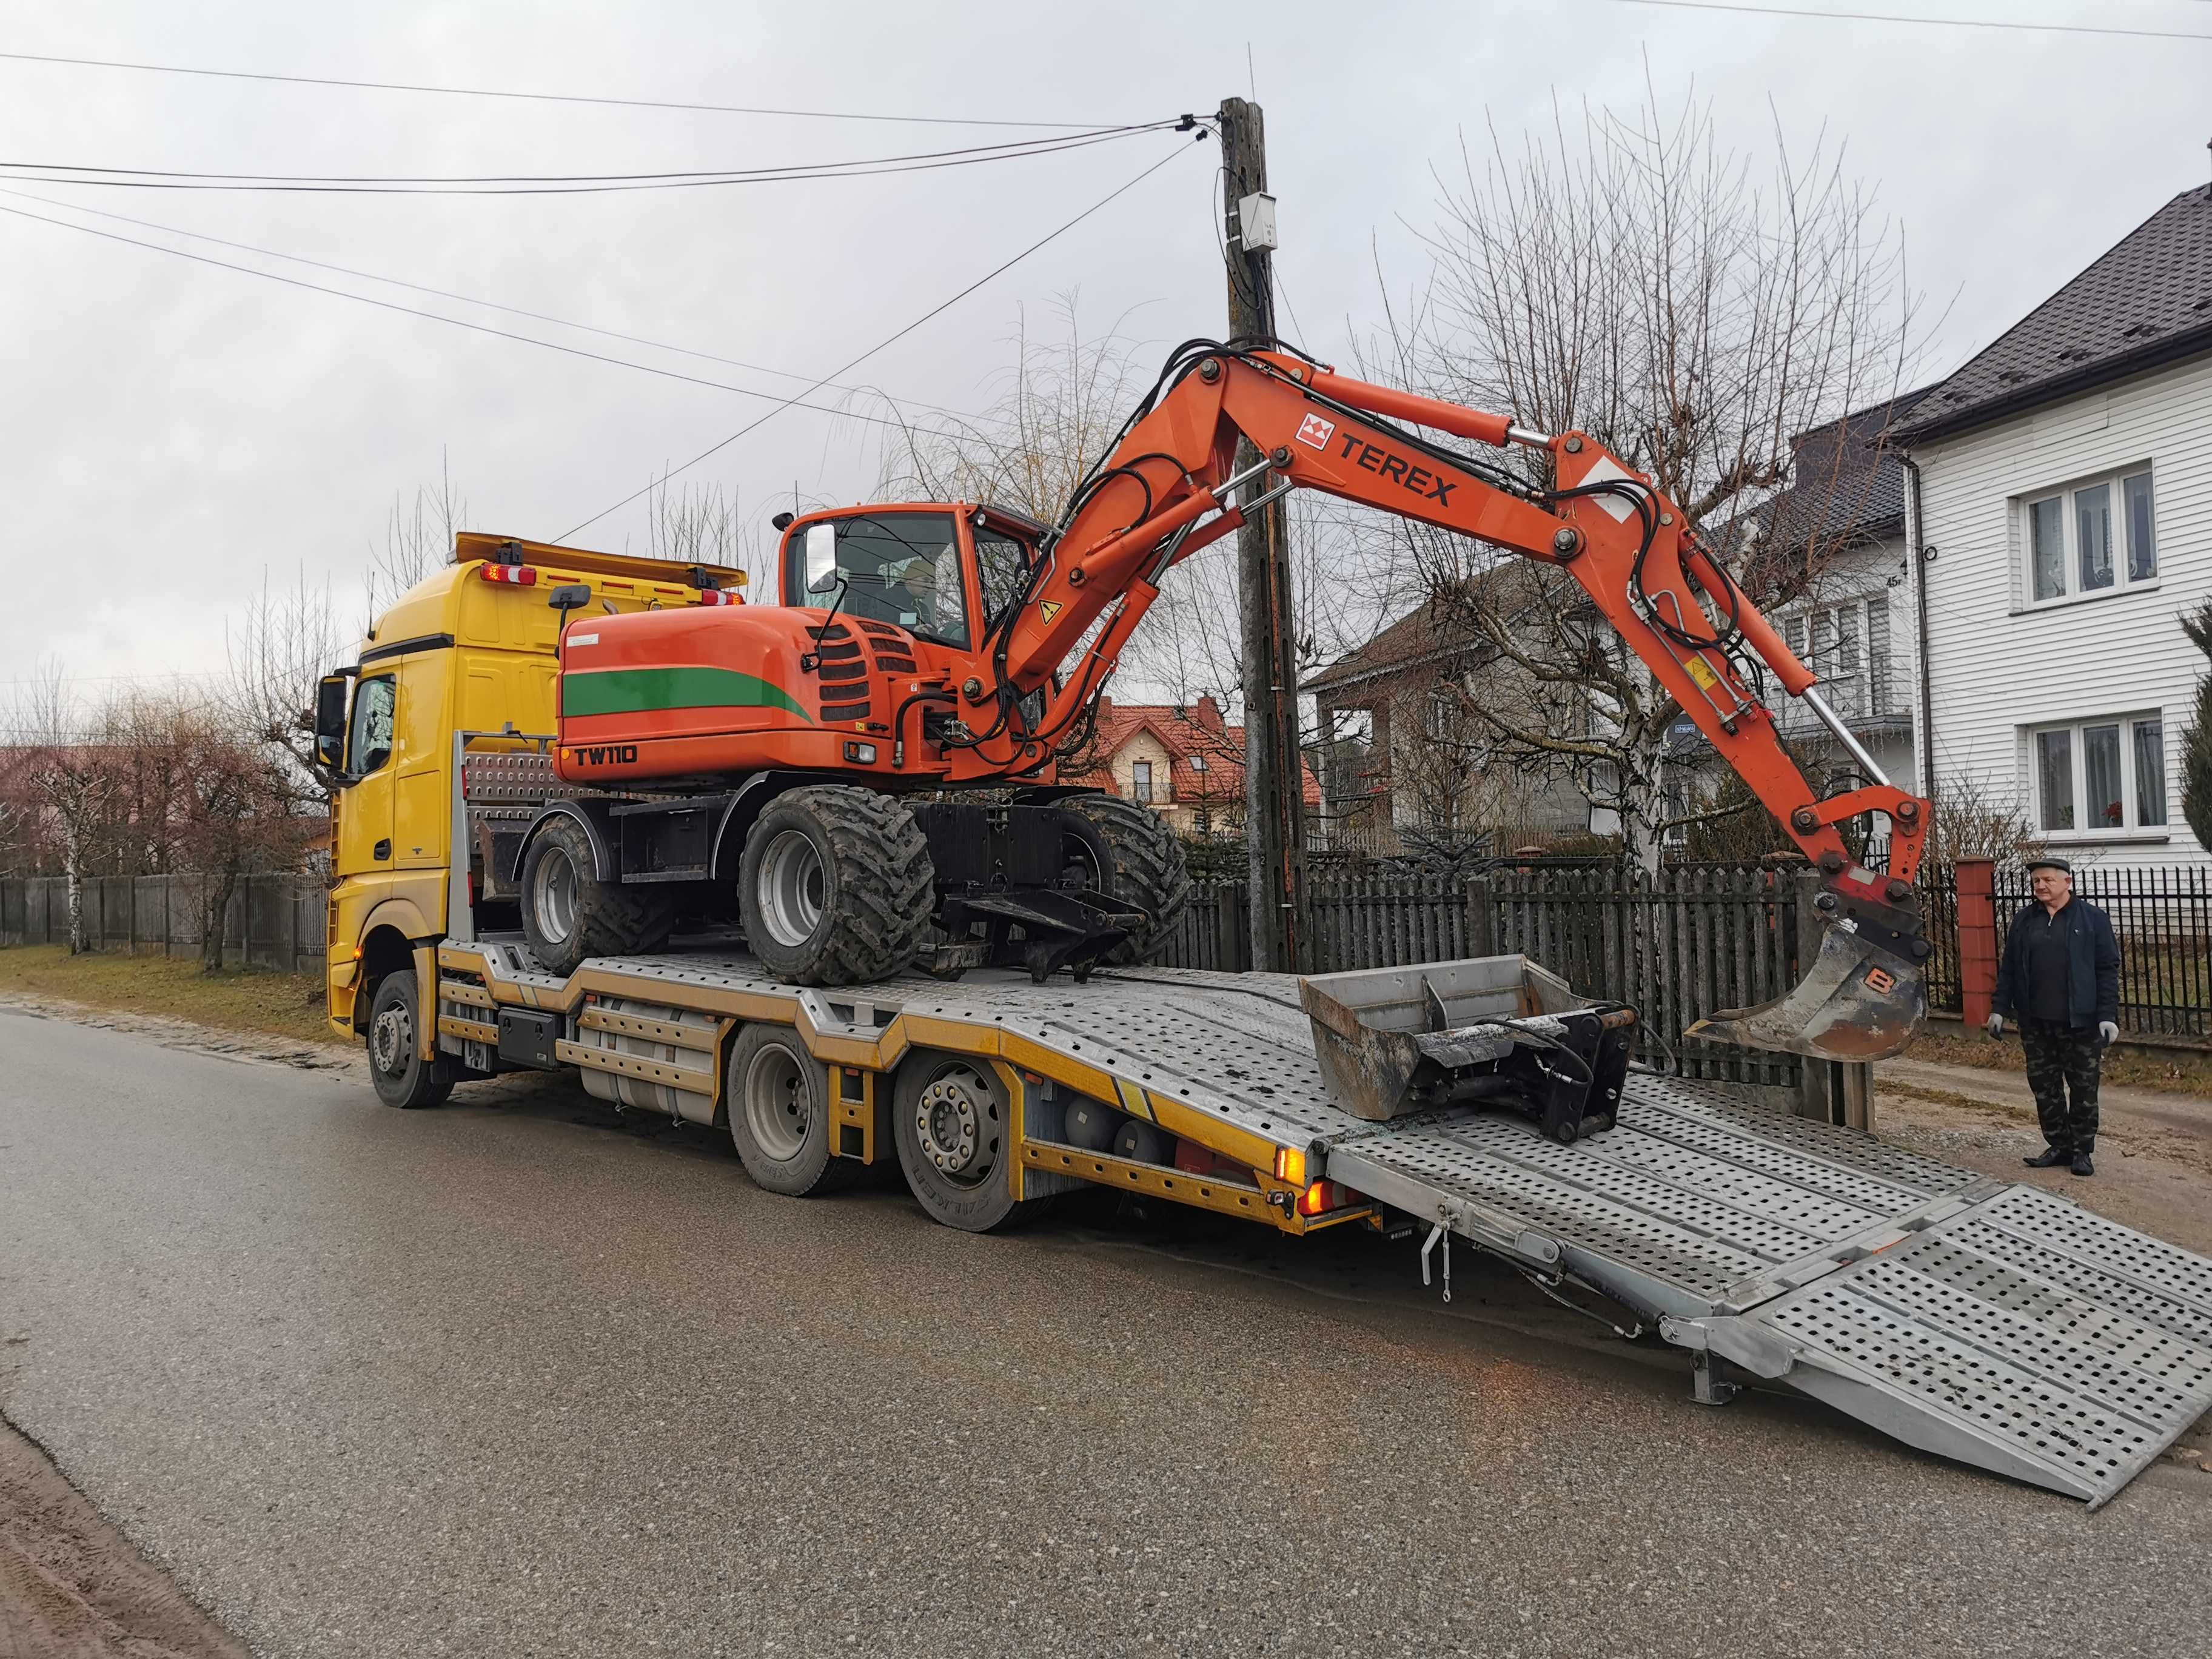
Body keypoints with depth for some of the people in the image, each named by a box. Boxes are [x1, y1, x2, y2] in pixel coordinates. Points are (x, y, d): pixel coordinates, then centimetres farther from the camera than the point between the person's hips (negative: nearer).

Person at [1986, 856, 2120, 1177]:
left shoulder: (2093, 919, -2)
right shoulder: (2023, 921, 8)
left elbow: (2108, 970, -4)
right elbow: (2008, 969, 11)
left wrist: (2108, 1015, -11)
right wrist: (1999, 1009, 6)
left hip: (2080, 1022, -4)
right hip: (2035, 1022, 4)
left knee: (2084, 1088, 4)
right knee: (2044, 1087, 8)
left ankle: (2082, 1150, 15)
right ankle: (2059, 1146, 19)